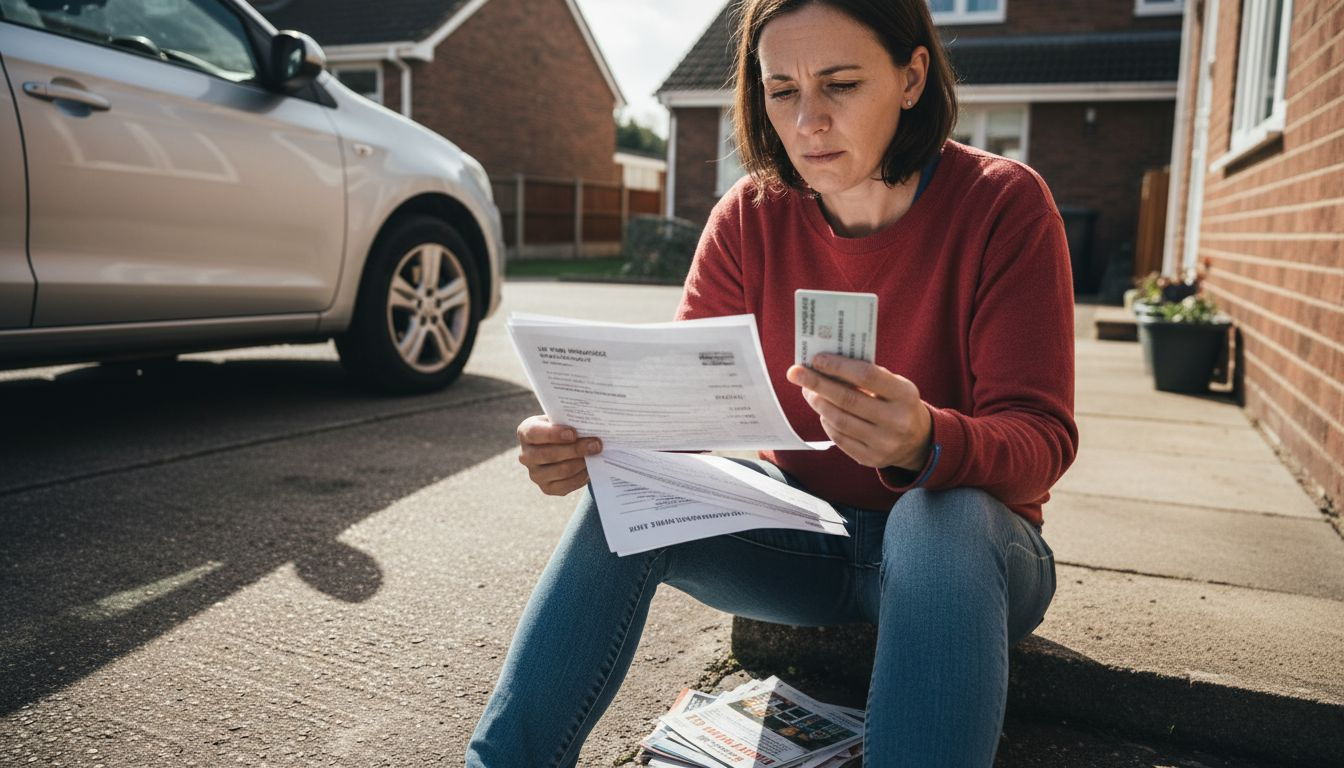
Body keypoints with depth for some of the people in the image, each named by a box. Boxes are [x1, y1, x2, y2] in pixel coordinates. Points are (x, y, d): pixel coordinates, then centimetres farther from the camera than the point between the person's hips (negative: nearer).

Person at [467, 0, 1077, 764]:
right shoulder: (751, 217, -5)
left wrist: (925, 443, -43)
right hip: (804, 530, 3)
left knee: (943, 517, -37)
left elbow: (1043, 440, -20)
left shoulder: (1003, 204, -15)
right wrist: (593, 439, -31)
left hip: (965, 538, -2)